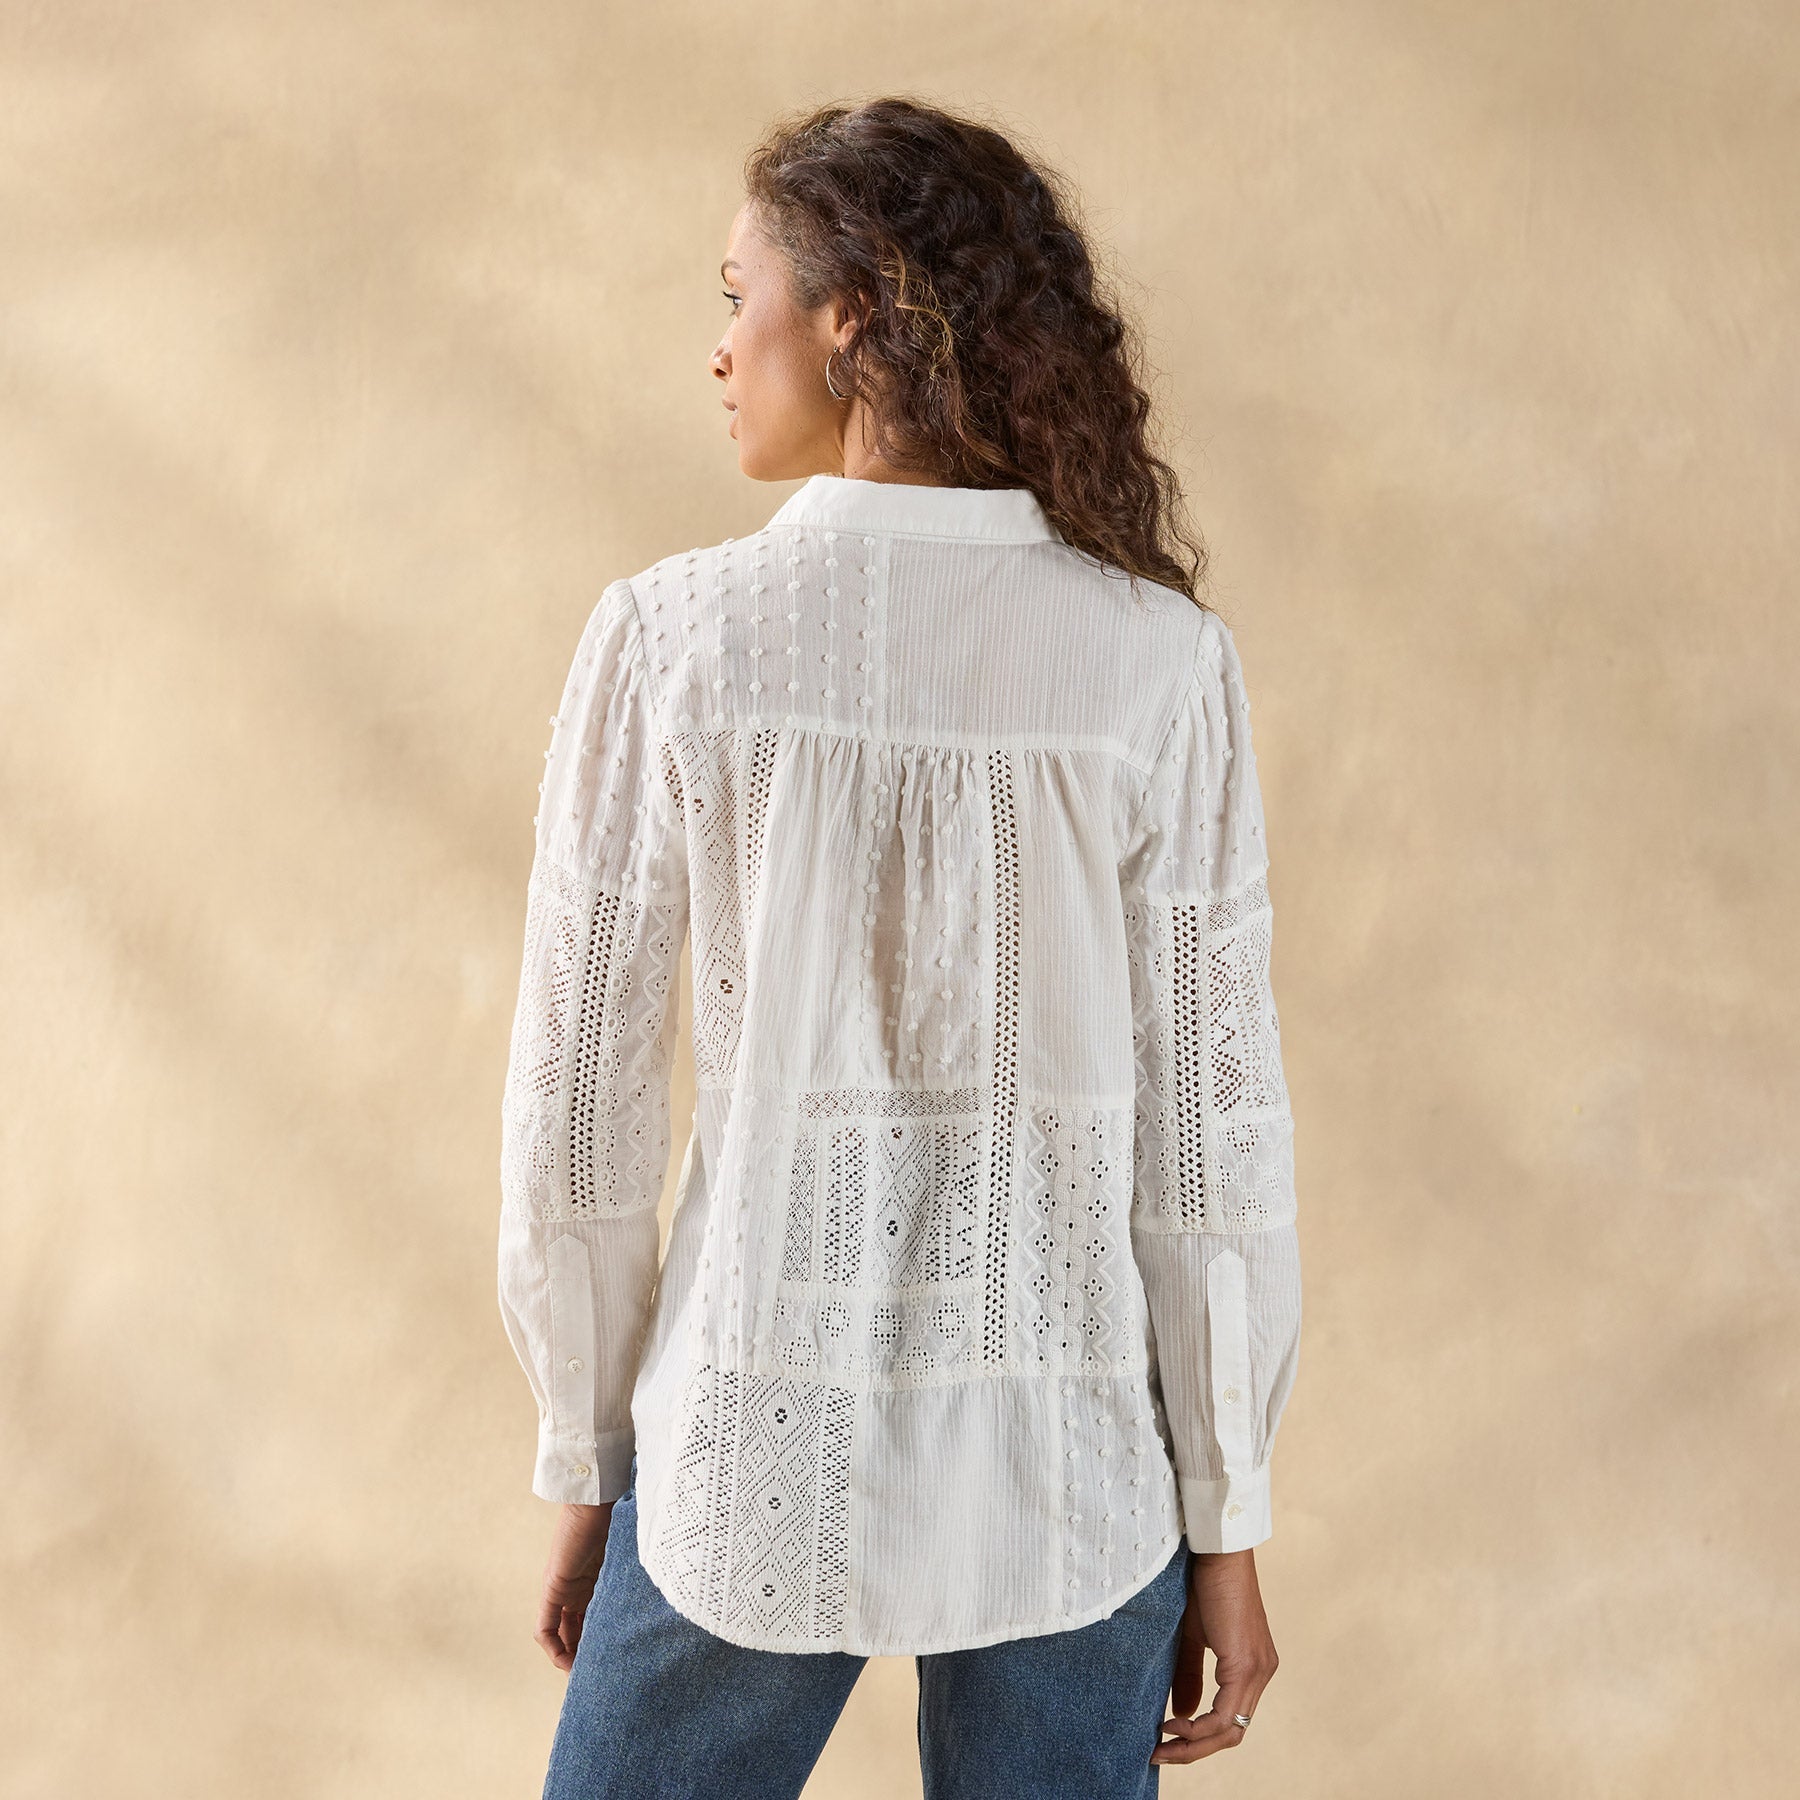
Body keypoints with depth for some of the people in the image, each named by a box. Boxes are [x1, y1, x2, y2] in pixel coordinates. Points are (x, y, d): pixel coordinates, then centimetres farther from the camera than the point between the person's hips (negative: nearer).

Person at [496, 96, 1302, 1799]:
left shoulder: (672, 638, -10)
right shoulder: (1158, 657, -8)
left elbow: (578, 1099, -6)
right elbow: (1208, 1117, -7)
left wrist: (583, 1465, 8)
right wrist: (1226, 1525, 4)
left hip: (760, 1460, 0)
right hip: (1066, 1466, 1)